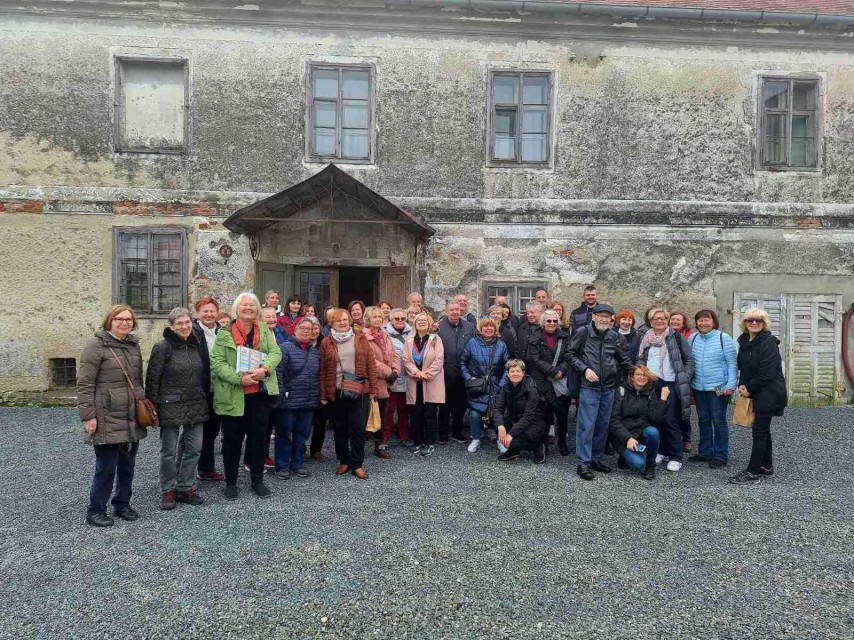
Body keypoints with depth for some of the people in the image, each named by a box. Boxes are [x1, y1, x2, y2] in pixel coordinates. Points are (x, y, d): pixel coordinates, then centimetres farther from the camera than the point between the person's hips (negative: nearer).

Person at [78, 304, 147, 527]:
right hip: (108, 420, -6)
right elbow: (84, 383, -12)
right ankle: (95, 510, 19)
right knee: (106, 468, 1)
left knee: (128, 466, 14)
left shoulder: (134, 345, 12)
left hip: (132, 419, 7)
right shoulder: (97, 345, -9)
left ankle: (122, 504, 30)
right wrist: (88, 415, -16)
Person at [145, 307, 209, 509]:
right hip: (171, 406, -5)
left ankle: (185, 488, 22)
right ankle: (168, 491, 19)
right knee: (169, 451, 5)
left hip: (196, 405, 5)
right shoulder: (162, 347, -9)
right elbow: (152, 378, -8)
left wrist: (204, 400, 13)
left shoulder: (197, 345, 8)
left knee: (194, 447, 9)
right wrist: (153, 405, -10)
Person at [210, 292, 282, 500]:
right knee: (232, 439, 8)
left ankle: (257, 480, 25)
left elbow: (276, 352, -4)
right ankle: (231, 482, 24)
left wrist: (264, 369, -24)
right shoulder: (224, 333, -2)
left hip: (260, 393, 3)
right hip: (233, 395, -2)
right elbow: (217, 362, -10)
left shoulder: (264, 331, 7)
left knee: (258, 437, 11)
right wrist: (239, 378, -22)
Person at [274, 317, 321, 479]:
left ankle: (296, 465, 26)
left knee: (302, 434, 14)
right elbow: (278, 373, -14)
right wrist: (280, 396, -18)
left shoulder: (315, 351, 11)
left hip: (309, 402, 6)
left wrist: (318, 397, 13)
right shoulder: (285, 347, -9)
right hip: (289, 401, -6)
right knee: (284, 434, 7)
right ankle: (282, 466, 19)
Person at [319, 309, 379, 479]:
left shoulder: (360, 339, 5)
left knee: (357, 428, -1)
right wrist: (323, 395, 1)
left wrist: (373, 389, -3)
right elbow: (323, 370, 5)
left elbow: (371, 365, 3)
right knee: (340, 429, 9)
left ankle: (357, 464, 10)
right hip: (335, 393, 1)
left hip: (359, 391, -1)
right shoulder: (326, 343, 5)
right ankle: (344, 461, 23)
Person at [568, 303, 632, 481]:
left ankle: (596, 458, 25)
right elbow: (572, 354, -2)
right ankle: (583, 463, 4)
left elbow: (625, 360, 15)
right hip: (589, 387, -4)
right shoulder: (582, 333, -5)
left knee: (603, 424, 12)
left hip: (608, 388, 5)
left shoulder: (615, 336, 6)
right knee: (586, 424, -4)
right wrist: (585, 369, -13)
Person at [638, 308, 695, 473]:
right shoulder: (645, 339, 11)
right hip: (651, 384, 4)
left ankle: (675, 457, 3)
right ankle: (663, 452, 20)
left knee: (671, 421, -5)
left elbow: (689, 360, 2)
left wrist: (685, 380, -6)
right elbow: (640, 360, 17)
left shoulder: (677, 337, 1)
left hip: (672, 384, -4)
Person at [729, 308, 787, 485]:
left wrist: (749, 388, -13)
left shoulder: (769, 343, -17)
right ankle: (766, 466, 29)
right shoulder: (744, 341, 8)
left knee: (759, 431, -6)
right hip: (756, 393, 8)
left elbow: (767, 373, -21)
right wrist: (742, 384, -1)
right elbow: (743, 365, 15)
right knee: (763, 430, 17)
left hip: (769, 394, -8)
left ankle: (753, 472, -1)